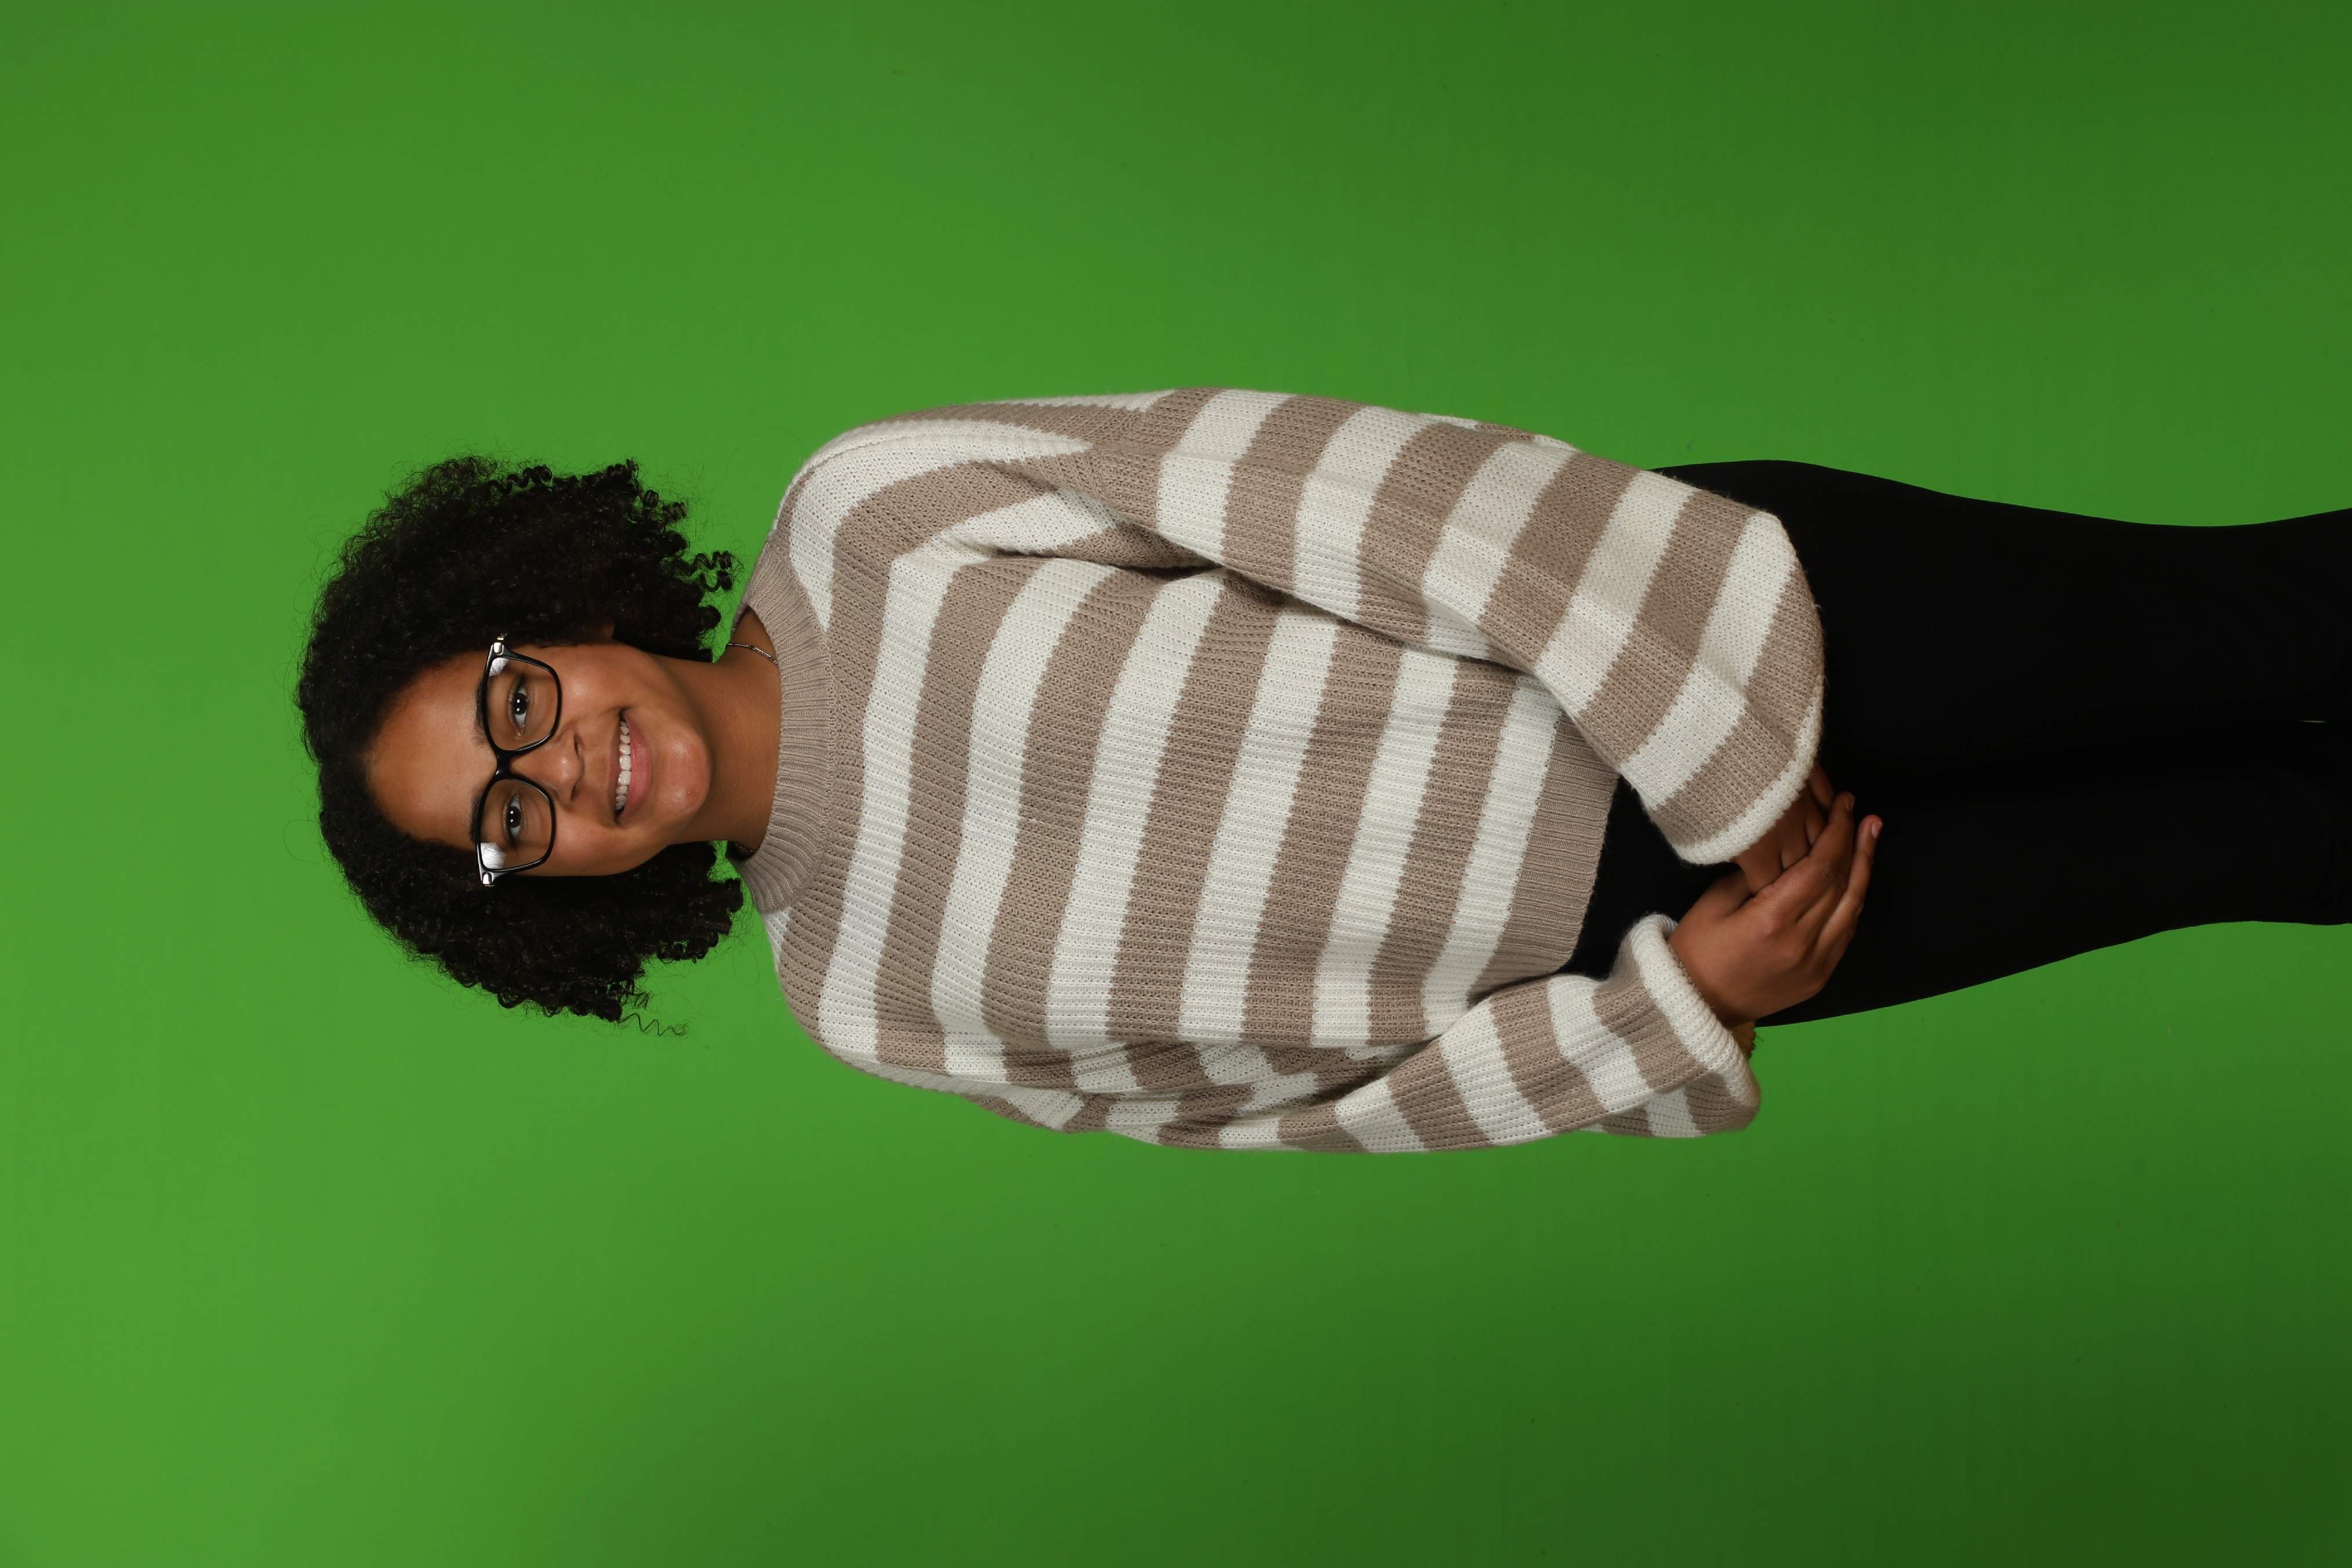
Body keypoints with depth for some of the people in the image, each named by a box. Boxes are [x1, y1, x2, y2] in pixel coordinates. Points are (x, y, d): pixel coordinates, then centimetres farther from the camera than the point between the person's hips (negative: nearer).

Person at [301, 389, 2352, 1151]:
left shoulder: (866, 514, -11)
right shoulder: (868, 998, 0)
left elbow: (1345, 492, -15)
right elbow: (1315, 1106, 2)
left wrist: (1734, 754, -19)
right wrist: (1666, 1007, -13)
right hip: (1605, 934, 1)